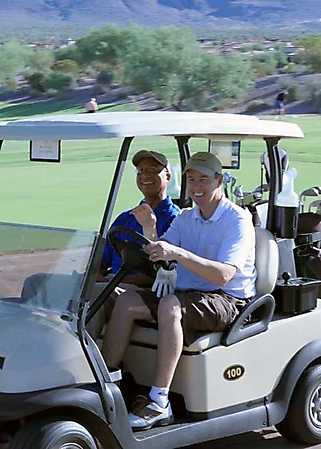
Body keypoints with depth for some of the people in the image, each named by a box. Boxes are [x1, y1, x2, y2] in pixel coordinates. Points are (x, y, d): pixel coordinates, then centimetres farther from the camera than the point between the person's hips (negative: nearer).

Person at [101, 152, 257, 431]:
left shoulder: (238, 219, -10)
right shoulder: (185, 218, 12)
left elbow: (224, 275, -24)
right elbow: (158, 259, 3)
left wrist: (178, 253, -36)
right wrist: (149, 232, -18)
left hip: (228, 301, -7)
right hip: (187, 294, 7)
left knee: (170, 305, -34)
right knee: (127, 302, -10)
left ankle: (159, 403, -33)